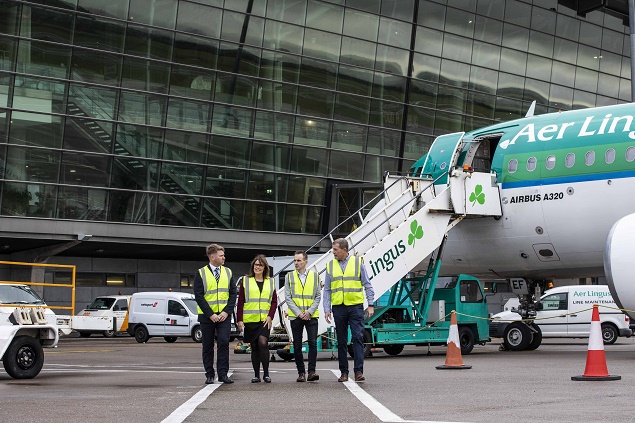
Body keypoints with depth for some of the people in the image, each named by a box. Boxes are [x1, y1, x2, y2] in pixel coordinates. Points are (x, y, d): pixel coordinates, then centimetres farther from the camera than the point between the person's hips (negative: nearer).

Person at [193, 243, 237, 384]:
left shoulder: (228, 272, 10)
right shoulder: (201, 273, -1)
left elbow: (233, 293, 7)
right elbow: (198, 296, -5)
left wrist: (226, 312, -6)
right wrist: (210, 314, -11)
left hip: (224, 315, 2)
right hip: (207, 316, -2)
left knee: (224, 342, -10)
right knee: (208, 346, 4)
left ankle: (223, 374, -6)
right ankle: (209, 375, 13)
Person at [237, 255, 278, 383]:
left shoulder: (270, 282, 11)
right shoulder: (245, 281, 7)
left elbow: (274, 301, 10)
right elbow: (240, 302, 5)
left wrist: (270, 316, -5)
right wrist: (239, 320, -1)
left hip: (265, 320, 0)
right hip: (249, 320, 0)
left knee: (263, 343, -18)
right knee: (254, 347, 4)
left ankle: (266, 373, -10)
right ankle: (256, 375, 11)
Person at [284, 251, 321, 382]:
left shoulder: (314, 275, 6)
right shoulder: (289, 276, 5)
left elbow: (318, 296, 4)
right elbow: (287, 297, 0)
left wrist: (309, 312, -9)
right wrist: (298, 313, -9)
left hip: (311, 316, 0)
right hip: (295, 316, 0)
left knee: (313, 343, -10)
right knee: (297, 346, 2)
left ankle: (311, 371, -8)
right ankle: (301, 373, 9)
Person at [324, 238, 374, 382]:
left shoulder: (358, 262, 2)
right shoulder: (330, 266, 9)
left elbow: (367, 285, 4)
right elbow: (327, 290, 10)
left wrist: (371, 305, -3)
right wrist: (327, 309, 2)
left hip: (355, 306, -2)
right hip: (339, 307, 2)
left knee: (358, 337, -10)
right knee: (341, 341, 6)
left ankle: (358, 371, -9)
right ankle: (344, 372, 13)